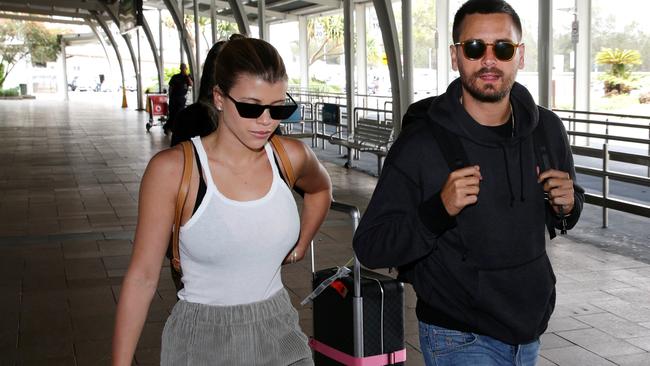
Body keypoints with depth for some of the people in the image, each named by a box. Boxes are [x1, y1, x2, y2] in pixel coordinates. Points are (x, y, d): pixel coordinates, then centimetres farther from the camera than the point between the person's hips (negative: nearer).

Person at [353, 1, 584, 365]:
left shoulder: (548, 129, -2)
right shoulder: (420, 144, -18)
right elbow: (370, 247, -17)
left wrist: (568, 206, -9)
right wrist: (439, 210, -31)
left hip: (529, 333, 5)